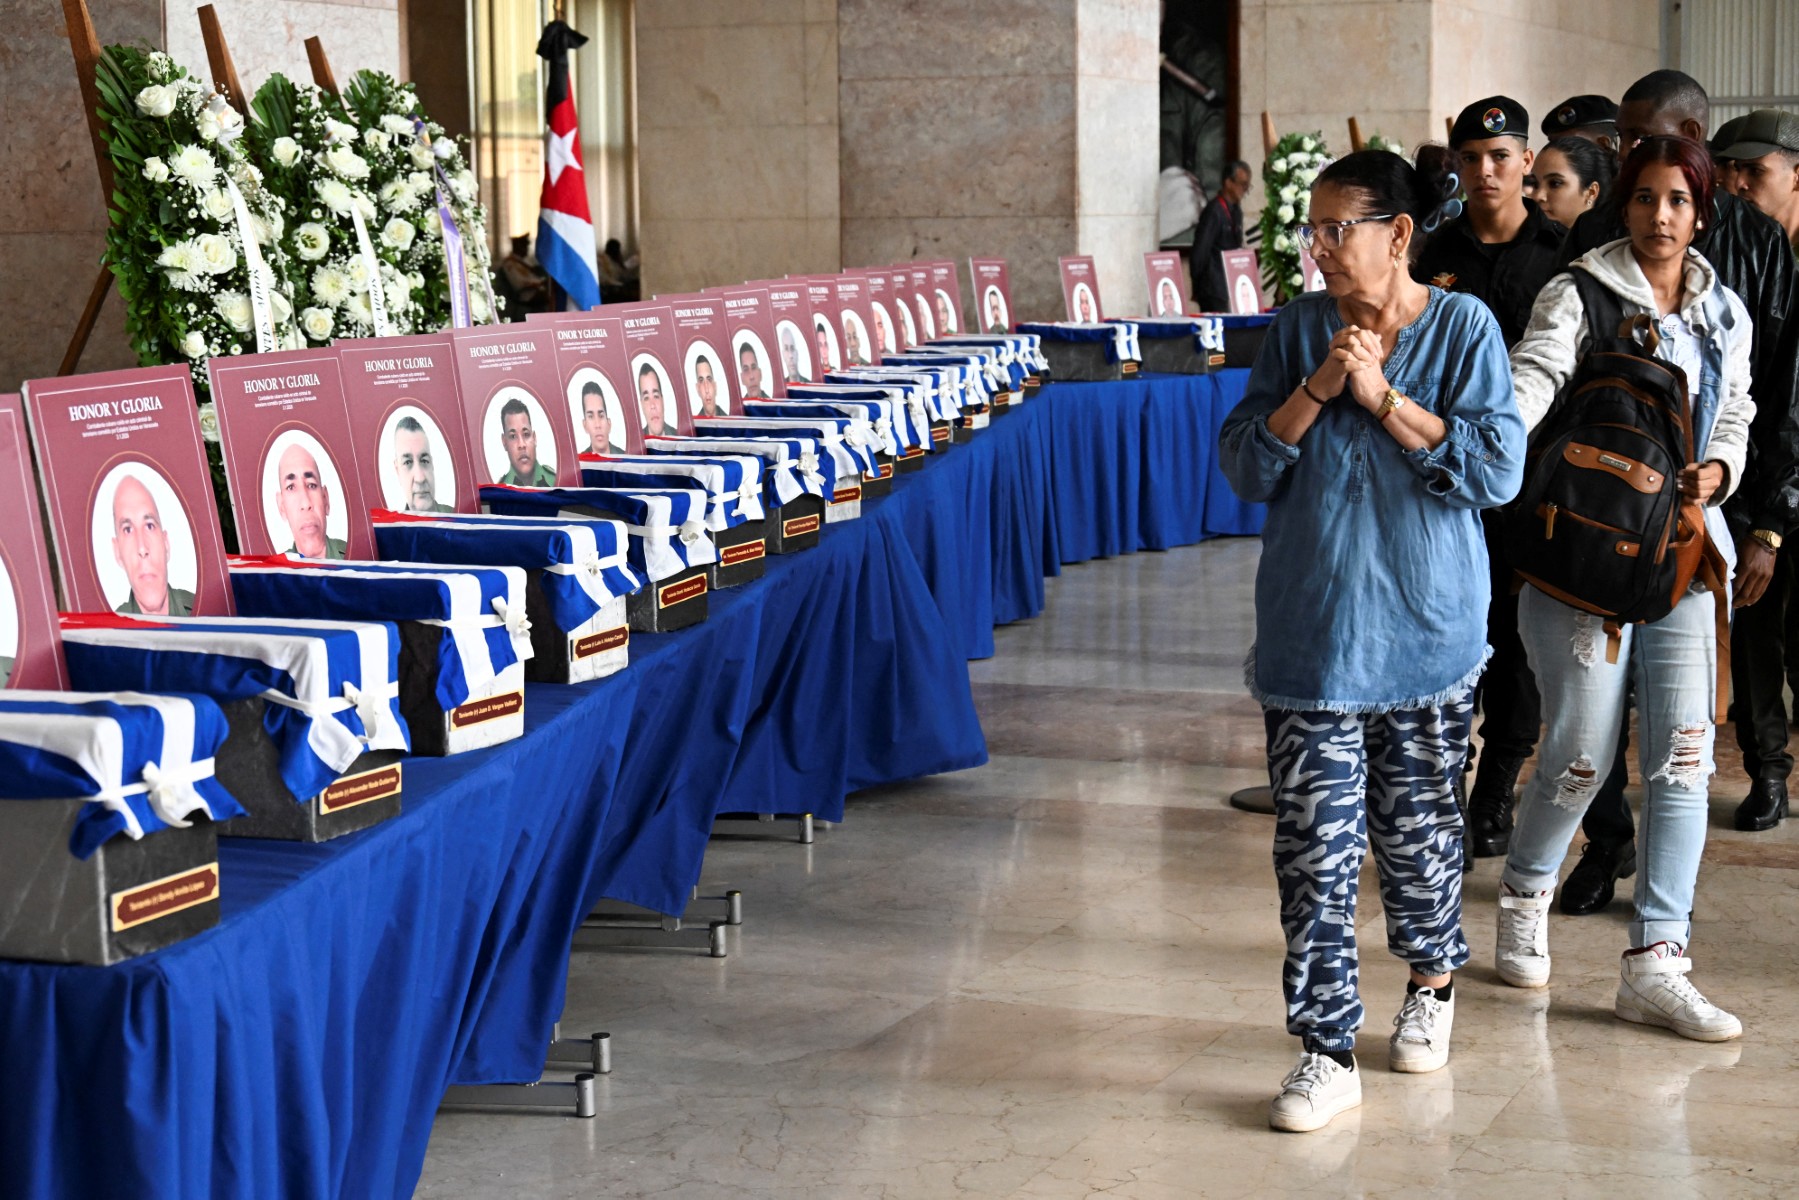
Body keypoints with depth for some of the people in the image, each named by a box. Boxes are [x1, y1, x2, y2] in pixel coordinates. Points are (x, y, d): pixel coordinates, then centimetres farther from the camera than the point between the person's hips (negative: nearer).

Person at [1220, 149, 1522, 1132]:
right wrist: (1318, 389, -15)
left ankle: (1431, 985, 38)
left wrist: (1384, 397, -17)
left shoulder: (1463, 326, -4)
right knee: (1314, 847, -3)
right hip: (1311, 636, 1)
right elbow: (1243, 465, -1)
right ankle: (1327, 1052, 2)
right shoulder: (1299, 329, 3)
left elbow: (1498, 469, -12)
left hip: (1428, 634, -1)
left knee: (1418, 828, 12)